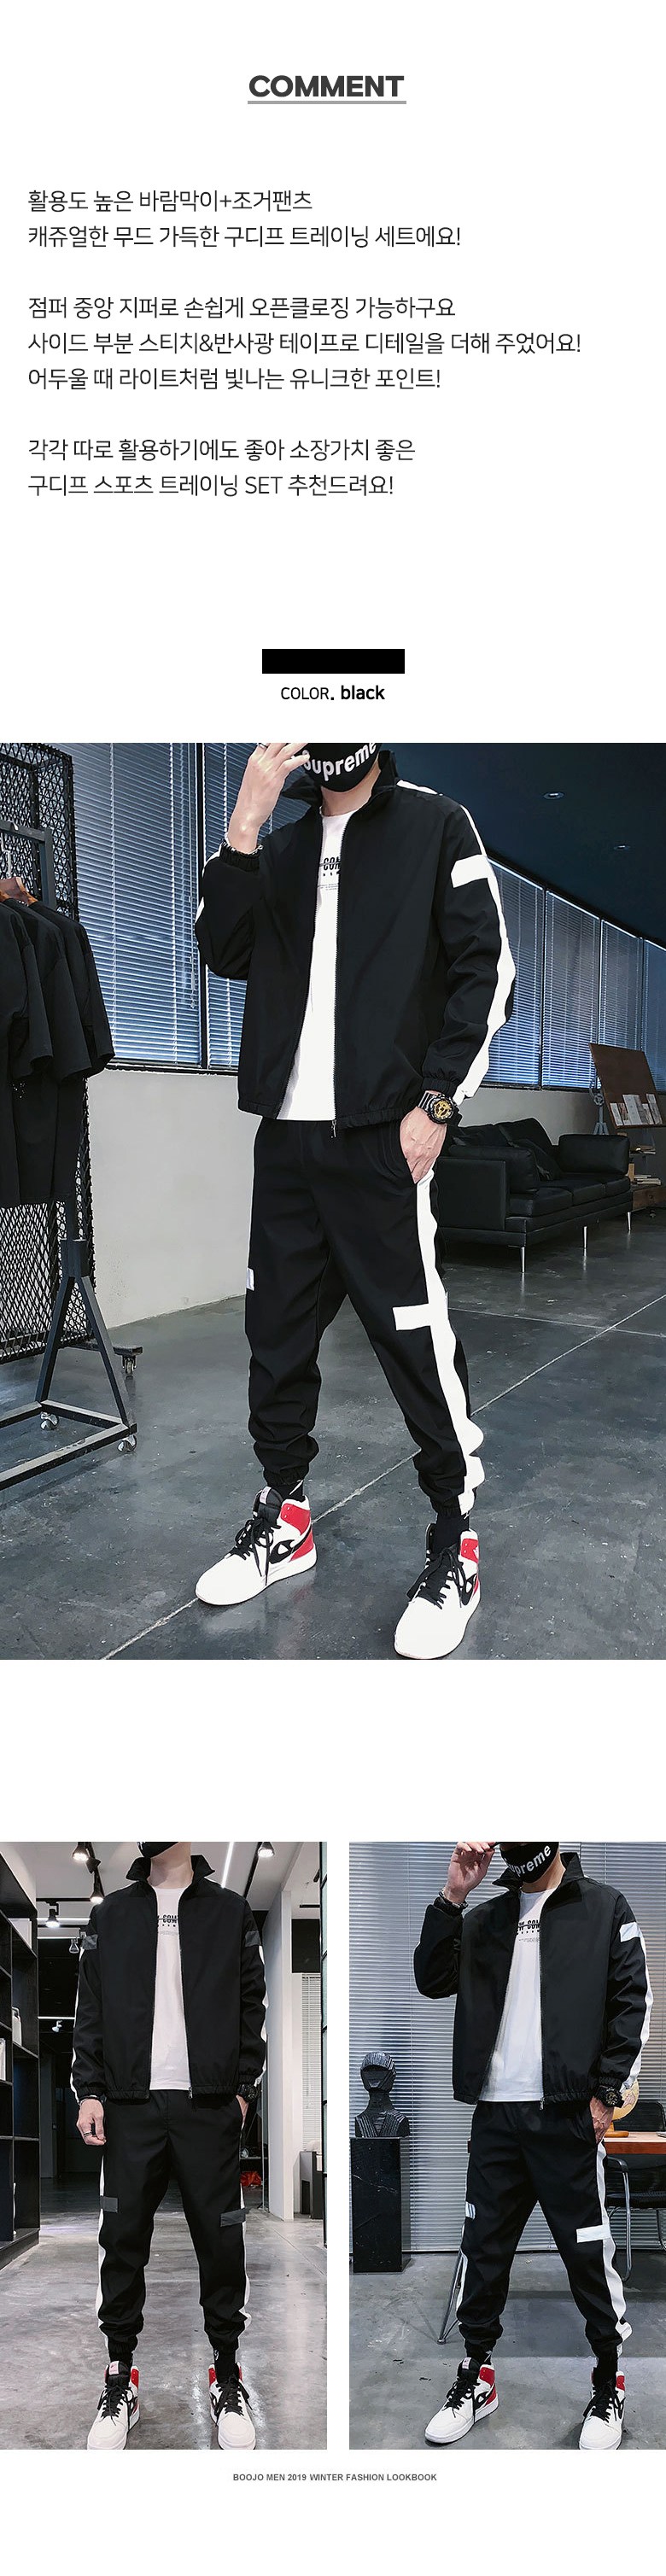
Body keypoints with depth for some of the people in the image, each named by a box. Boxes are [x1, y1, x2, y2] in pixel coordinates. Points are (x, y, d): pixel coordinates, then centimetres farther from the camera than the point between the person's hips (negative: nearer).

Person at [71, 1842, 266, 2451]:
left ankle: (228, 2376, 18)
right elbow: (91, 2008, 8)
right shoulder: (111, 1915, 9)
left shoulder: (231, 1911, 6)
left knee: (221, 2241, 2)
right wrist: (90, 2091, 1)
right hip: (131, 2105, 1)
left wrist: (243, 2086, 0)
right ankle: (120, 2380, 17)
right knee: (123, 2241, 2)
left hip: (210, 2106, -1)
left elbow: (252, 2005, 6)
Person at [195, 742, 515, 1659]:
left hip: (383, 1137, -5)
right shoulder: (281, 846, 17)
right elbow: (226, 952, 3)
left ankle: (456, 1545, 7)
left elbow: (487, 969, -3)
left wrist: (436, 1104, -10)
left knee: (417, 1341, -6)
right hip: (286, 1135, 5)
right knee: (277, 1332, 11)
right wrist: (248, 818, -7)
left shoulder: (436, 825, 3)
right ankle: (285, 1515, 26)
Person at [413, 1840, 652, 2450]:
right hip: (495, 2115, 4)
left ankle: (609, 2387, 20)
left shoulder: (605, 1908, 1)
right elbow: (432, 1981, 1)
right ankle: (477, 2378, 26)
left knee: (587, 2252, 3)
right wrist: (453, 1896, -8)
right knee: (484, 2248, 11)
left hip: (568, 2116, -4)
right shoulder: (484, 1919, 12)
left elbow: (633, 2003, -3)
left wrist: (606, 2094, -9)